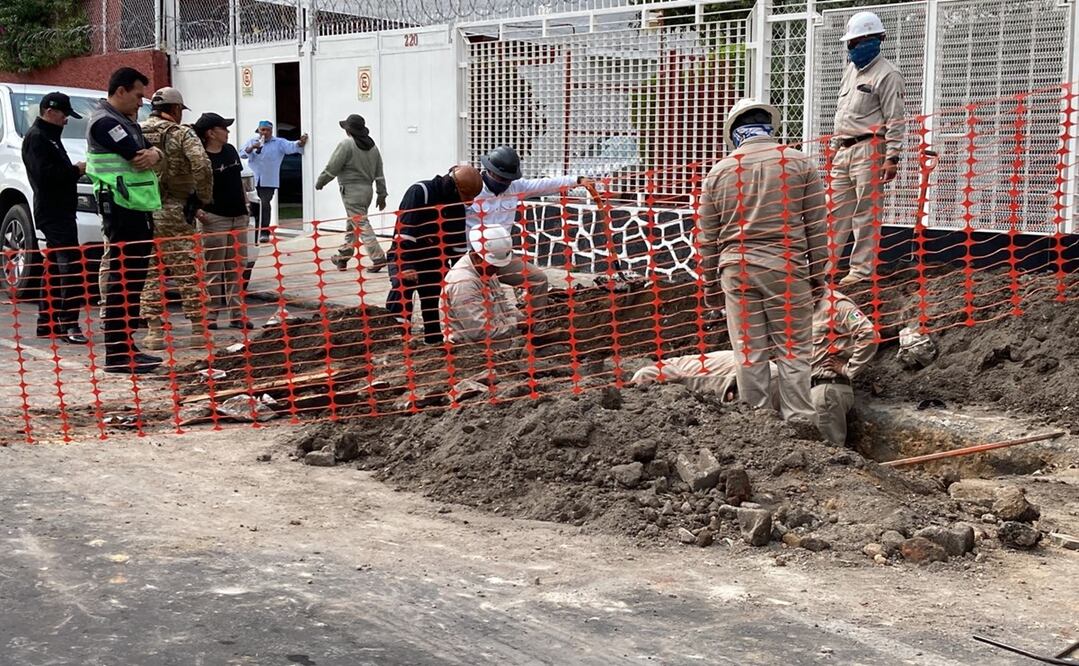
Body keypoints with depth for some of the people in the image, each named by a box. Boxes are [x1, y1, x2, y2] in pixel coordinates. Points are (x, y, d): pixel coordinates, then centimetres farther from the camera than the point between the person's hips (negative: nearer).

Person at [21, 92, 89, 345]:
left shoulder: (49, 137, 21)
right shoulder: (36, 138, -10)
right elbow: (44, 175, -21)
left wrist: (75, 170, 7)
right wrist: (76, 170, -13)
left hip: (59, 211, 11)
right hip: (53, 212, -11)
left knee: (55, 267, 14)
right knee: (71, 266, -17)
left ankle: (47, 322, 20)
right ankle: (68, 324, -19)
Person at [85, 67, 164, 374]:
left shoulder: (127, 122, 21)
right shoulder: (105, 122, -11)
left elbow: (146, 153, 13)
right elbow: (137, 158, -18)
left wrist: (154, 153, -11)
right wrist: (148, 155, 5)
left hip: (138, 208, 10)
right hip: (122, 209, -10)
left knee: (134, 278, 13)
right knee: (123, 279, -10)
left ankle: (127, 347, 21)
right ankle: (117, 354, -8)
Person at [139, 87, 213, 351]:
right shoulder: (181, 133, -3)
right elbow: (201, 165, -18)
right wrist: (202, 197, -6)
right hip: (173, 213, -4)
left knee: (149, 274, 9)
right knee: (188, 272, 2)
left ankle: (154, 331, 9)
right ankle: (198, 329, 4)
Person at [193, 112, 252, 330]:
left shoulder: (230, 151, 12)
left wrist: (245, 205, 18)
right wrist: (197, 210, -23)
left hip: (238, 217, 7)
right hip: (214, 219, -7)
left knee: (237, 268, 8)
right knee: (213, 269, -2)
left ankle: (236, 314, 13)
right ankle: (210, 314, 4)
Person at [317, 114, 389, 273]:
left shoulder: (346, 145, -13)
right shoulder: (372, 147, 10)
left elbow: (332, 168, -11)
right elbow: (379, 173, 11)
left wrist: (320, 182, 4)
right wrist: (382, 194, 15)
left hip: (352, 190, -8)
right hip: (367, 189, 8)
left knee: (361, 225, -8)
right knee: (352, 224, 18)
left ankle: (378, 258, -15)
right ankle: (343, 257, 26)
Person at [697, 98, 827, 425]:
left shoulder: (719, 171, 5)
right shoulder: (799, 162, 1)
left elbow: (707, 236, 8)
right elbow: (816, 224, 3)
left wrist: (710, 283, 18)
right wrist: (817, 272, 12)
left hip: (736, 267, 2)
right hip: (786, 266, -1)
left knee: (749, 353, 7)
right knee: (794, 351, 5)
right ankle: (798, 421, 6)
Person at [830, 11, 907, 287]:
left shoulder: (887, 75, -6)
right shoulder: (851, 70, 20)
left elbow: (895, 121, -12)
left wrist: (892, 157, -18)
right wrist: (834, 148, 21)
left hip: (869, 151, -8)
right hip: (844, 151, 8)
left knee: (866, 213, -4)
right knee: (836, 210, 8)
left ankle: (862, 269, 0)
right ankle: (824, 266, 11)